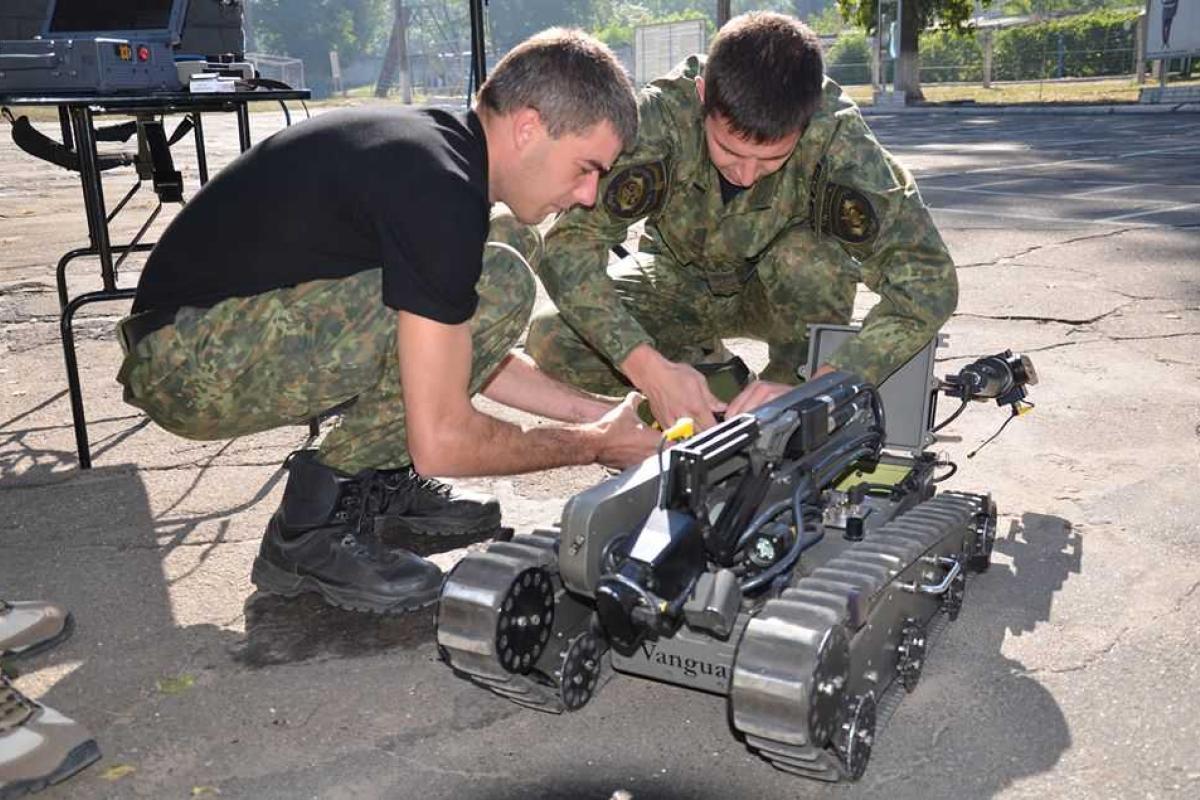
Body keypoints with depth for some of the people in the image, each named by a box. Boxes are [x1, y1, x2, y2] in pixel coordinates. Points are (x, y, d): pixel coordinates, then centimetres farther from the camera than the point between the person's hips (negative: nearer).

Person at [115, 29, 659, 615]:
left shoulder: (438, 143, 6)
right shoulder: (439, 192, -25)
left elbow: (471, 354, 16)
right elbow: (441, 441, -23)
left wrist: (598, 411, 9)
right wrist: (593, 445, -8)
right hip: (186, 366, -9)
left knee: (509, 240, 8)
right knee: (496, 287, -23)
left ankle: (379, 480, 10)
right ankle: (314, 529, -12)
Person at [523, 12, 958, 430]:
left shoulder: (836, 134, -32)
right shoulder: (659, 117, -31)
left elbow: (929, 281, -34)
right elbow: (568, 243, -33)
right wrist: (649, 369, -47)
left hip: (786, 288, 0)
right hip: (679, 280, 1)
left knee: (807, 255, -35)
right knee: (550, 341, -22)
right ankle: (710, 367, 1)